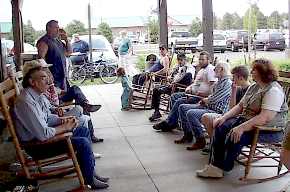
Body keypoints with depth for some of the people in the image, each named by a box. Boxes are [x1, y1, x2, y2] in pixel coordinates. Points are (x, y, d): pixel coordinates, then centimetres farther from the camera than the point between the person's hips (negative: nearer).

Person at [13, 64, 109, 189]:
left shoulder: (37, 95, 2)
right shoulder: (26, 102, -28)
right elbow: (43, 134, -30)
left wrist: (62, 120, -1)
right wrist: (65, 127, -15)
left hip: (43, 133, 10)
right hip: (36, 144, -10)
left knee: (84, 131, 10)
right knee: (83, 143, -17)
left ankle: (90, 170, 18)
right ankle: (89, 180, 4)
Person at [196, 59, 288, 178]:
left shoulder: (273, 91, -19)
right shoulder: (254, 87, 12)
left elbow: (265, 118, -29)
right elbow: (240, 106, 12)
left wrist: (242, 127, -32)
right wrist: (224, 117, -2)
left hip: (271, 129, -9)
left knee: (235, 136, -29)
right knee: (220, 127, -11)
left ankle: (224, 168, -9)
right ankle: (215, 166, -12)